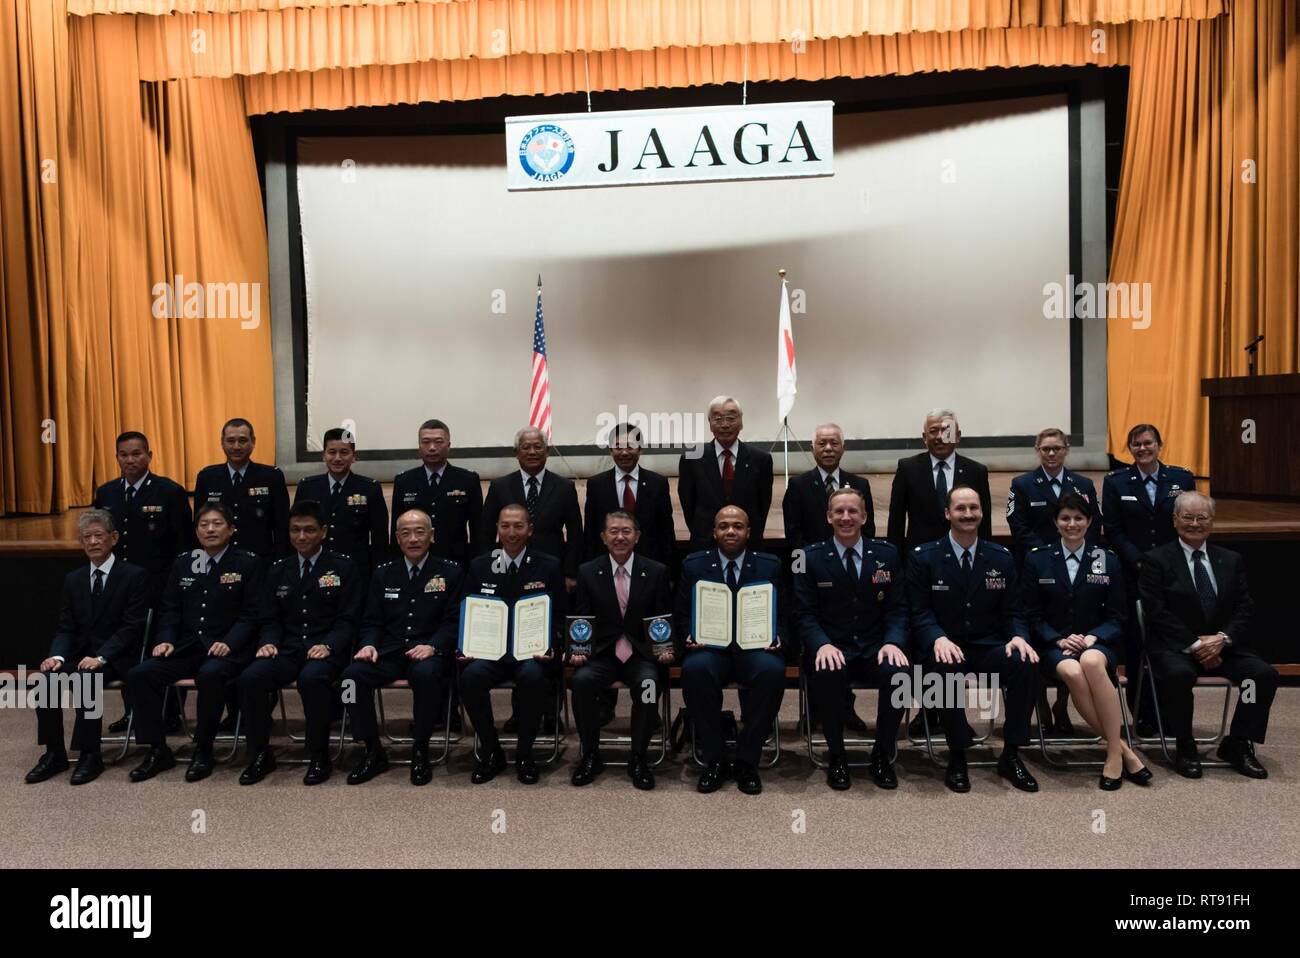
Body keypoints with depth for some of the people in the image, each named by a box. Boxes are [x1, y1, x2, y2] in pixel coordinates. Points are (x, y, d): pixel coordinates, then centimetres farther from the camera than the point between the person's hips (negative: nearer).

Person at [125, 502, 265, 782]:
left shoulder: (249, 563, 2)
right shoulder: (182, 563, 16)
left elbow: (251, 614, -4)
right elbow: (170, 610, 16)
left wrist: (228, 643, -18)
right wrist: (166, 640, -2)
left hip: (226, 650, -5)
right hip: (186, 648, 5)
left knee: (209, 674, -36)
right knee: (138, 675, -18)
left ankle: (203, 750, -15)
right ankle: (157, 750, -3)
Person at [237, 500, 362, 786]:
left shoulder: (344, 567, 4)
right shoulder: (278, 570, 16)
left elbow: (348, 619, -1)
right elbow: (270, 619, 15)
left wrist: (328, 645, -18)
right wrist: (269, 642, -6)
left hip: (326, 651, -4)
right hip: (287, 651, 4)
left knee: (311, 678, -36)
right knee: (250, 677, -25)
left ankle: (319, 757, -17)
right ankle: (260, 755, -6)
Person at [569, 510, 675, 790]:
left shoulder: (657, 572, 5)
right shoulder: (588, 572, 6)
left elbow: (666, 620, 8)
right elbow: (580, 620, 6)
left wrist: (669, 649, -10)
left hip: (642, 654, -1)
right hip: (601, 654, 1)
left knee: (648, 682, -32)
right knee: (581, 680, -30)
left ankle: (638, 759, -14)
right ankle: (590, 756, -11)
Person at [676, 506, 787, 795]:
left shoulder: (770, 566, 10)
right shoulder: (694, 565, 10)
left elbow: (783, 616, 10)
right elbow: (682, 615, 11)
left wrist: (777, 638, -11)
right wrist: (690, 636, -10)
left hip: (755, 648, 0)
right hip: (711, 648, 0)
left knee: (772, 671, -34)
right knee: (694, 669, -34)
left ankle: (747, 761, -16)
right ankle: (714, 760, -15)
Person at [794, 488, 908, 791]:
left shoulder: (887, 554, 8)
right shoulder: (811, 558, 3)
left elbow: (897, 608, 5)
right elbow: (805, 614, -2)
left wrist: (893, 642, -15)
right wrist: (822, 644, -22)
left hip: (875, 650, 2)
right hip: (832, 650, -1)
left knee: (899, 673, -30)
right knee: (827, 673, -35)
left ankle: (883, 754, -3)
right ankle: (836, 756, -9)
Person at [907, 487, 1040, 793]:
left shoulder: (1001, 558, 9)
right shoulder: (923, 557, 0)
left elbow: (1012, 612, 9)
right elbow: (919, 613, -5)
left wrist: (1018, 637, -14)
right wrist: (938, 638, -26)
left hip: (988, 647, 3)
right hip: (944, 649, -3)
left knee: (1027, 664, -28)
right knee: (947, 670, -37)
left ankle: (1010, 755, -9)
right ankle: (957, 757, -16)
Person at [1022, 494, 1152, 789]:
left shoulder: (1109, 560, 9)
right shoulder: (1036, 560, 6)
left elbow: (1117, 616, 7)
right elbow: (1032, 615, 4)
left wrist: (1093, 637, -12)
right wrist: (1059, 640, -12)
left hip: (1098, 642, 0)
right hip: (1054, 646, 0)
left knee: (1091, 661, -37)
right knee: (1072, 672, -36)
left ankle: (1114, 753, -28)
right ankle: (1124, 750, -25)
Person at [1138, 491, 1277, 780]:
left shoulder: (1231, 561, 14)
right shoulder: (1156, 560, -1)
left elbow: (1244, 609, 7)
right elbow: (1157, 613, -9)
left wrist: (1222, 638, -12)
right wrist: (1194, 644, -16)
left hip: (1222, 645, 5)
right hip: (1174, 647, -4)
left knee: (1265, 673, -20)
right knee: (1179, 674, -35)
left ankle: (1237, 745, -3)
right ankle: (1185, 747, -13)